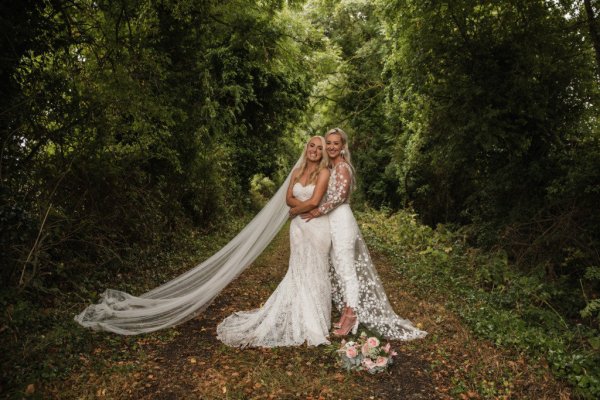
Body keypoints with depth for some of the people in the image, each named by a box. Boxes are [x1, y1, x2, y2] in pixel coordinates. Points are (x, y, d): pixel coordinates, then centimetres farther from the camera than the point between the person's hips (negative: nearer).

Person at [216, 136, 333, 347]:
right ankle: (301, 319, 21)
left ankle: (313, 322, 17)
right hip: (298, 226, 4)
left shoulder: (324, 172, -6)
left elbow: (314, 201, -15)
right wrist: (305, 204, -11)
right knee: (299, 272, 9)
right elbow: (289, 199, 5)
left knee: (314, 273, 3)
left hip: (317, 227, -4)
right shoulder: (297, 172, 10)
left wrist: (297, 208, -1)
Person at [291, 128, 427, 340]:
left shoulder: (342, 166, -11)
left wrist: (316, 212, -16)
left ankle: (351, 315, 5)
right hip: (333, 222, 9)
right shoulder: (331, 167, 16)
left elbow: (339, 196, -20)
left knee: (346, 269, -4)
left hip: (341, 221, -9)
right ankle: (348, 313, 21)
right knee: (338, 269, 12)